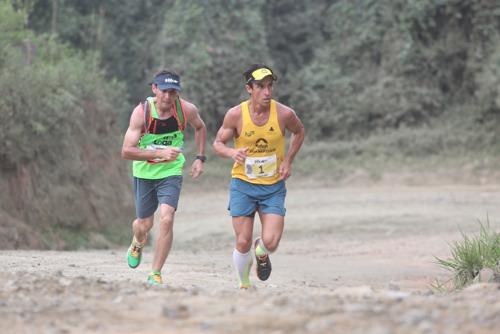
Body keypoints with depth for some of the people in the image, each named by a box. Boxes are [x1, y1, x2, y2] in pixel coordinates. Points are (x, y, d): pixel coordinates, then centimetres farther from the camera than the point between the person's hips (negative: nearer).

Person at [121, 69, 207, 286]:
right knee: (144, 224, 12)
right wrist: (159, 153, -36)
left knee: (166, 219, -19)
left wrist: (200, 158, 4)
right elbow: (126, 151, -26)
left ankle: (155, 275, -9)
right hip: (144, 173, 0)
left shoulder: (187, 110, -14)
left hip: (171, 172, 0)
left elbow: (200, 128, 11)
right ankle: (138, 244, 52)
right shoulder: (141, 112, -22)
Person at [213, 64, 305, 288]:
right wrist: (231, 153, -23)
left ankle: (261, 253, 25)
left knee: (271, 242, -13)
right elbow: (218, 143, 0)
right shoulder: (235, 115, -12)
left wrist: (288, 161, 0)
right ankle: (244, 285, 23)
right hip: (243, 185, 0)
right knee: (243, 243, -3)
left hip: (274, 186, 0)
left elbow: (299, 132, 12)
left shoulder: (284, 114, -10)